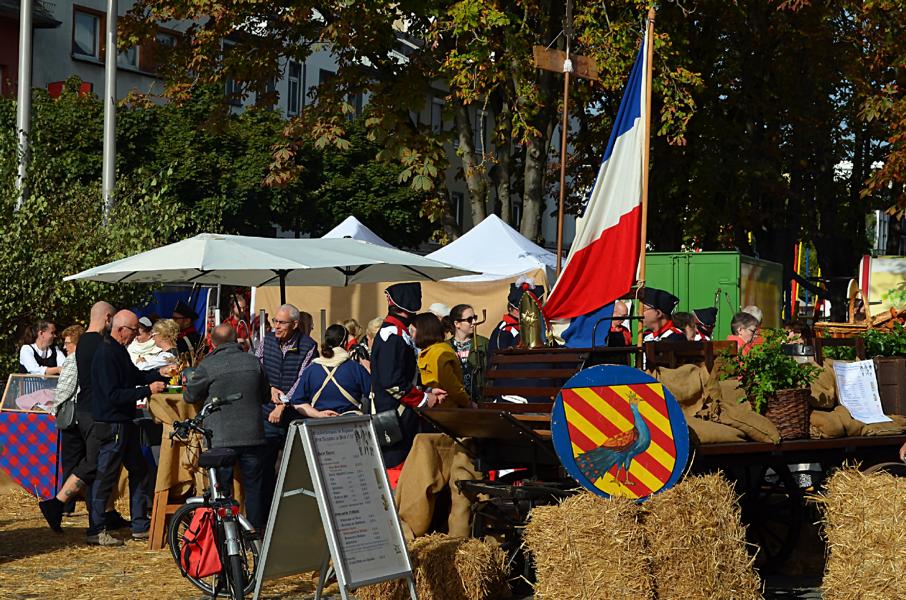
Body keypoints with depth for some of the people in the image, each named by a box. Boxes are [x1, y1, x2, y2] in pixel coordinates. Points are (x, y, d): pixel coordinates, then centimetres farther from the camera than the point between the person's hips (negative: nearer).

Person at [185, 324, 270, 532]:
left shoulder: (208, 366, -8)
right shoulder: (253, 362, 2)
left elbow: (190, 395, 5)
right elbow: (265, 396, 15)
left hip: (221, 438, -2)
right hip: (253, 436, 2)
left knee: (221, 489, 6)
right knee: (254, 486, 12)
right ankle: (258, 530, 15)